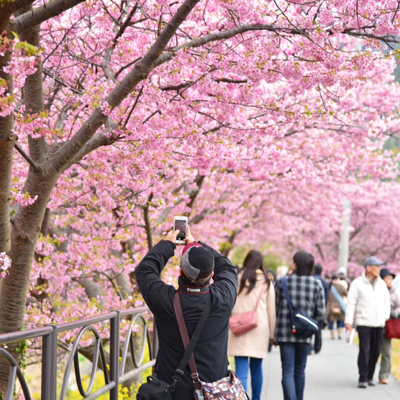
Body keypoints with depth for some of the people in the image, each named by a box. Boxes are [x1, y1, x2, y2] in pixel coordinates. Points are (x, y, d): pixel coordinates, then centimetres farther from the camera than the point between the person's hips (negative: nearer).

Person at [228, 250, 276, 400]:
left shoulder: (237, 280, -1)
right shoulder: (267, 283, 3)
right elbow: (271, 311, 5)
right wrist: (272, 333, 12)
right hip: (260, 330, 2)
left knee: (241, 370, -7)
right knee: (256, 368, 17)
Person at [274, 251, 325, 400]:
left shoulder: (282, 282, -3)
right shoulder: (317, 285, 0)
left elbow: (275, 308, -1)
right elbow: (320, 313, 0)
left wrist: (273, 333, 11)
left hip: (284, 332, -2)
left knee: (288, 371, -3)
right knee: (300, 370, 17)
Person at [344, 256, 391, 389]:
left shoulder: (381, 283, 10)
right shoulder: (357, 283, -3)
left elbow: (387, 301, 20)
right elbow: (351, 303, -5)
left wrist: (386, 316, 8)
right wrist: (348, 321, -11)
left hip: (379, 323, 5)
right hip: (363, 322, -5)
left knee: (376, 350, 5)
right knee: (364, 350, -10)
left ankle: (370, 377, 18)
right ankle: (362, 379, -5)